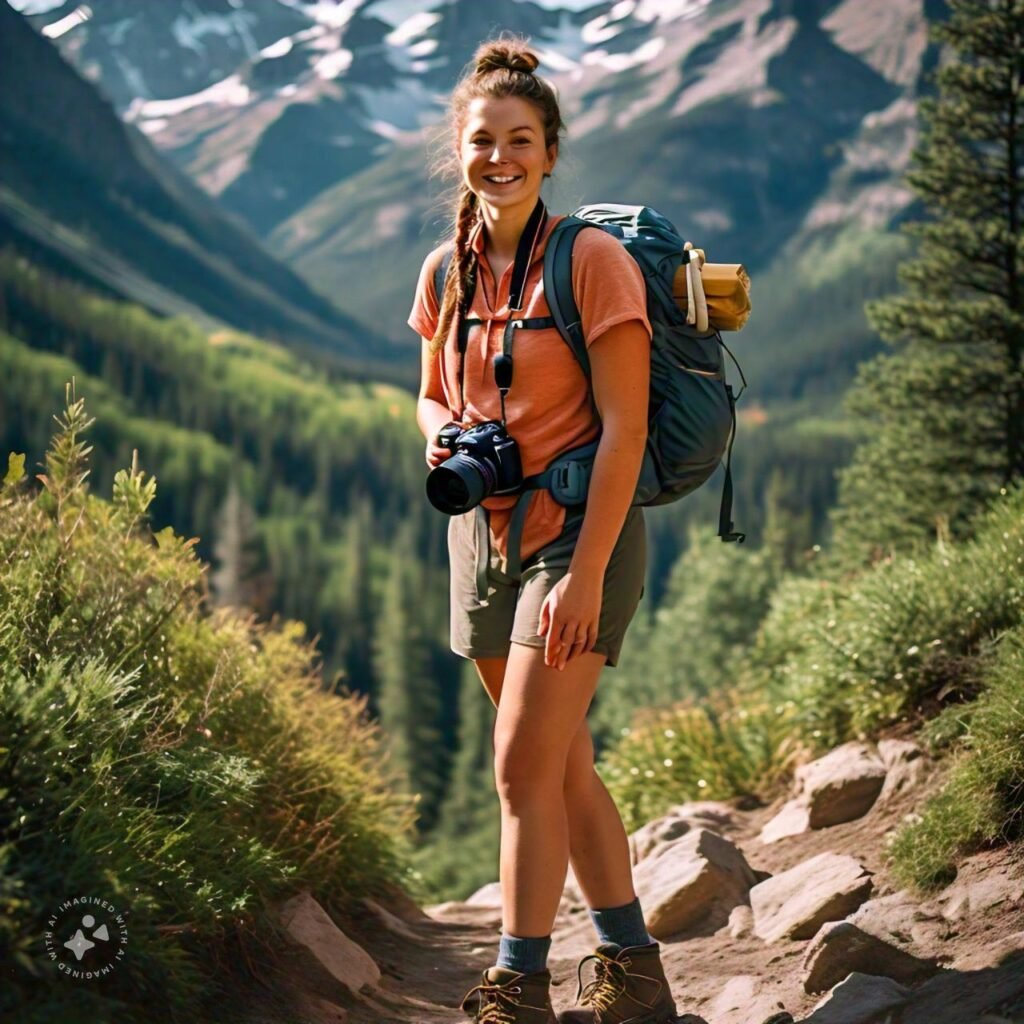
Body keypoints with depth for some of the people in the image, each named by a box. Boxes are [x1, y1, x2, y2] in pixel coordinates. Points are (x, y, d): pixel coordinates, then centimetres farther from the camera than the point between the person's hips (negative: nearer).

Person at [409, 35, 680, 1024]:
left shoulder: (594, 260, -12)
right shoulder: (445, 271, 7)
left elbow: (623, 428, -15)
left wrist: (587, 572, -20)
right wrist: (440, 439, -5)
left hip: (578, 531, -7)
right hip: (484, 534, 7)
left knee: (524, 765, -12)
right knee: (564, 766, 12)